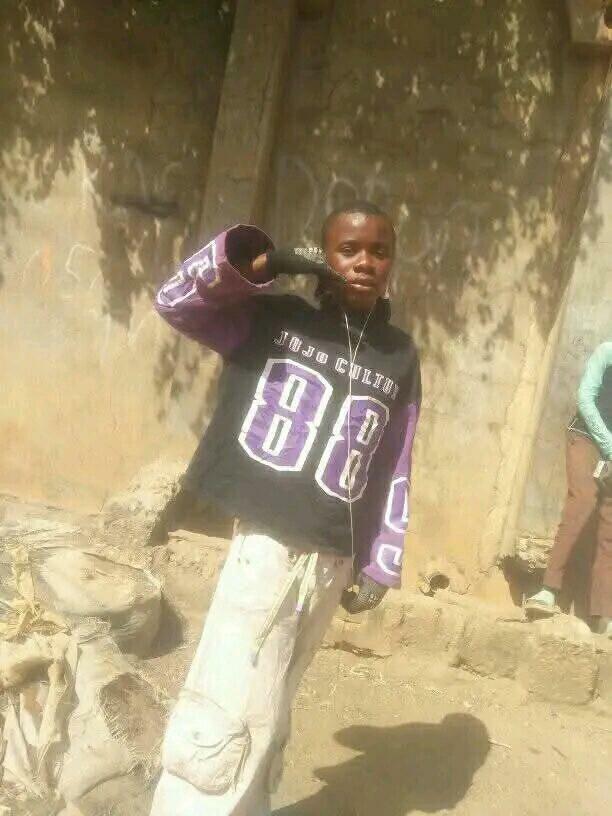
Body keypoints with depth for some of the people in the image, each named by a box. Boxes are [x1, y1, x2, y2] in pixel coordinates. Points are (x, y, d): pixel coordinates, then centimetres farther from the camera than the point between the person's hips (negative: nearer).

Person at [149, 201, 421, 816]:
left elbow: (395, 473, 10)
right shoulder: (274, 319, 2)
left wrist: (379, 568, 9)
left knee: (266, 714, 12)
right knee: (227, 717, -5)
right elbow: (174, 301, -3)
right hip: (264, 546, -2)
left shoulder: (399, 358, 9)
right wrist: (258, 261, -14)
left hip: (332, 563, 3)